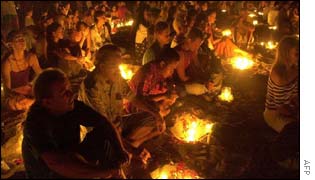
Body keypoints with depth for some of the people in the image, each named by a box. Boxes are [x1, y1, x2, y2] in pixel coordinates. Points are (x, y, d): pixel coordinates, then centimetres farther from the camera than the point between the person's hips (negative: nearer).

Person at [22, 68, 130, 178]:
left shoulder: (73, 106, -15)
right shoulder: (36, 123, -31)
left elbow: (104, 124, -7)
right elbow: (56, 164, -43)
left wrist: (119, 149, -23)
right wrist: (100, 172, -41)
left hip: (73, 160, 6)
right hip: (48, 174, -6)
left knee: (102, 133, -9)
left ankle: (114, 173, 6)